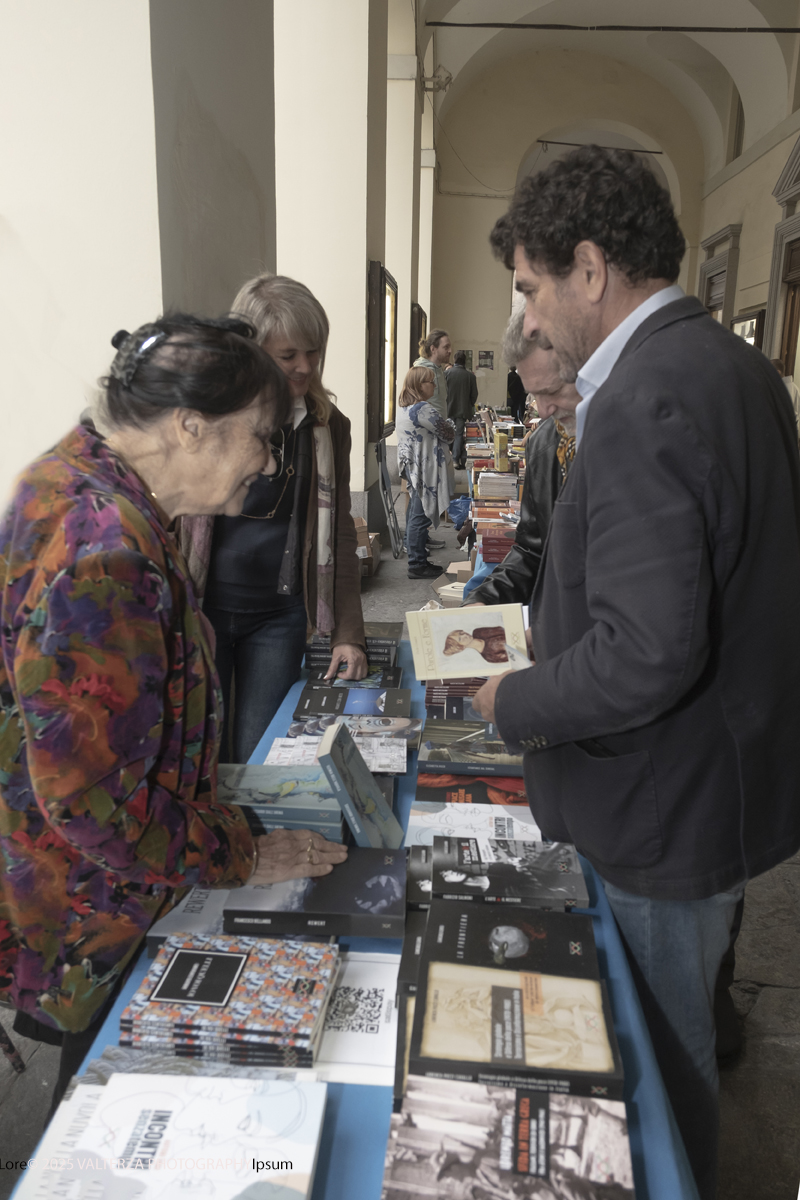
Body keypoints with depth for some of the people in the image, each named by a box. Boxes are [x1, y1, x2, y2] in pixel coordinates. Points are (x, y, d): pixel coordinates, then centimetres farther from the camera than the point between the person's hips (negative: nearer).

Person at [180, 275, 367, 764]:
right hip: (201, 608, -1)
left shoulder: (327, 426, 2)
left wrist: (349, 633, -1)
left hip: (279, 616, 2)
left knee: (258, 756, 6)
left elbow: (340, 533, 4)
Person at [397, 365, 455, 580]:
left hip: (411, 464, 11)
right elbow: (448, 433, -14)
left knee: (415, 513, 17)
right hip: (424, 468, -11)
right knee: (421, 515, -6)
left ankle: (416, 560, 26)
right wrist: (450, 426, 7)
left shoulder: (404, 406, 10)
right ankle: (417, 564, -1)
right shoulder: (422, 408, -21)